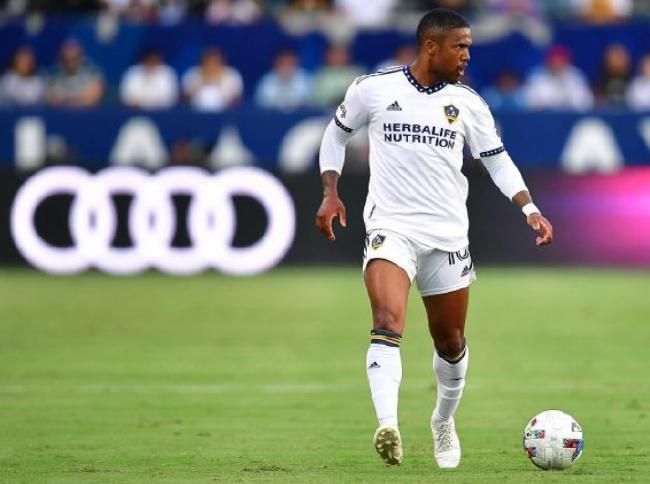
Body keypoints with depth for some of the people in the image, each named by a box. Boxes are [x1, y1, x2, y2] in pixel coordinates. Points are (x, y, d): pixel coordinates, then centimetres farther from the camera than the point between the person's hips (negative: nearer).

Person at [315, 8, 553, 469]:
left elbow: (497, 159, 10)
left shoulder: (468, 103, 4)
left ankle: (444, 421, 39)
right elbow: (336, 133, 13)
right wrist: (331, 193, 3)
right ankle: (388, 425, -39)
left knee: (450, 342, 13)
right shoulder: (373, 89, -2)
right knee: (388, 324, -26)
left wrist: (529, 209, -3)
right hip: (391, 227, -3)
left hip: (448, 235, 3)